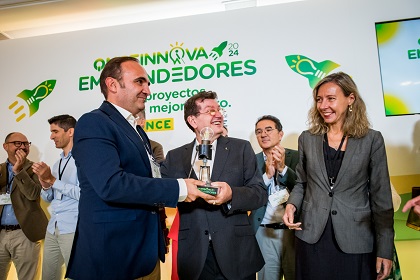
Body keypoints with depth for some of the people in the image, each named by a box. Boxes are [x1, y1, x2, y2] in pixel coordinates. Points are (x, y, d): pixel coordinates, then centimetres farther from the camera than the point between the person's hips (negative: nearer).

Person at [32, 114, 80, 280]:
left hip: (73, 229, -8)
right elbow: (48, 198, 17)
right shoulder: (58, 163, 16)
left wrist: (52, 180, -13)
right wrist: (45, 183, -4)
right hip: (53, 229, 8)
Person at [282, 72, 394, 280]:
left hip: (355, 240, -1)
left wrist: (385, 249, -4)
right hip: (311, 237, 2)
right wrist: (291, 204, -9)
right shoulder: (307, 138, 4)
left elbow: (381, 197, -3)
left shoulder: (372, 139, -3)